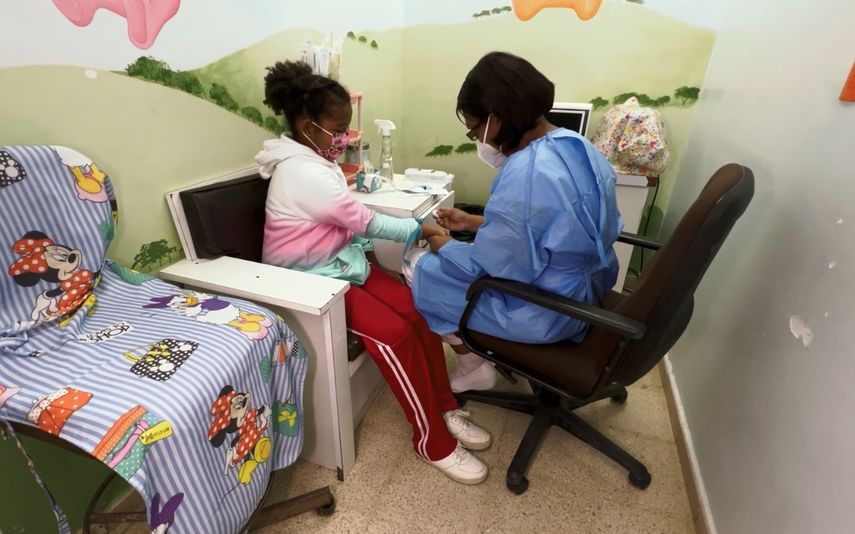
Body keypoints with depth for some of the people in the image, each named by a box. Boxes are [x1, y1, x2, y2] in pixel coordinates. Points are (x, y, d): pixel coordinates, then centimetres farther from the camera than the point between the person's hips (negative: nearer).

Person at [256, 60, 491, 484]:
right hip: (311, 280, -8)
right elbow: (364, 221, -18)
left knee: (418, 311, -10)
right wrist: (419, 229, -8)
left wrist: (362, 250, -5)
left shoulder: (314, 159, 10)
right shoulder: (304, 173, -21)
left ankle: (445, 408, 4)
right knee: (396, 332, -24)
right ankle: (433, 440, -7)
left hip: (342, 261, 8)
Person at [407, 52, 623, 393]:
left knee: (423, 269, 4)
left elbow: (492, 267, -22)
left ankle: (474, 367, 20)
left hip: (549, 311, -9)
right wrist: (473, 223, 9)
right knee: (448, 257, 22)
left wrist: (443, 246, -4)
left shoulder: (523, 176, -30)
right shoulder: (576, 146, -1)